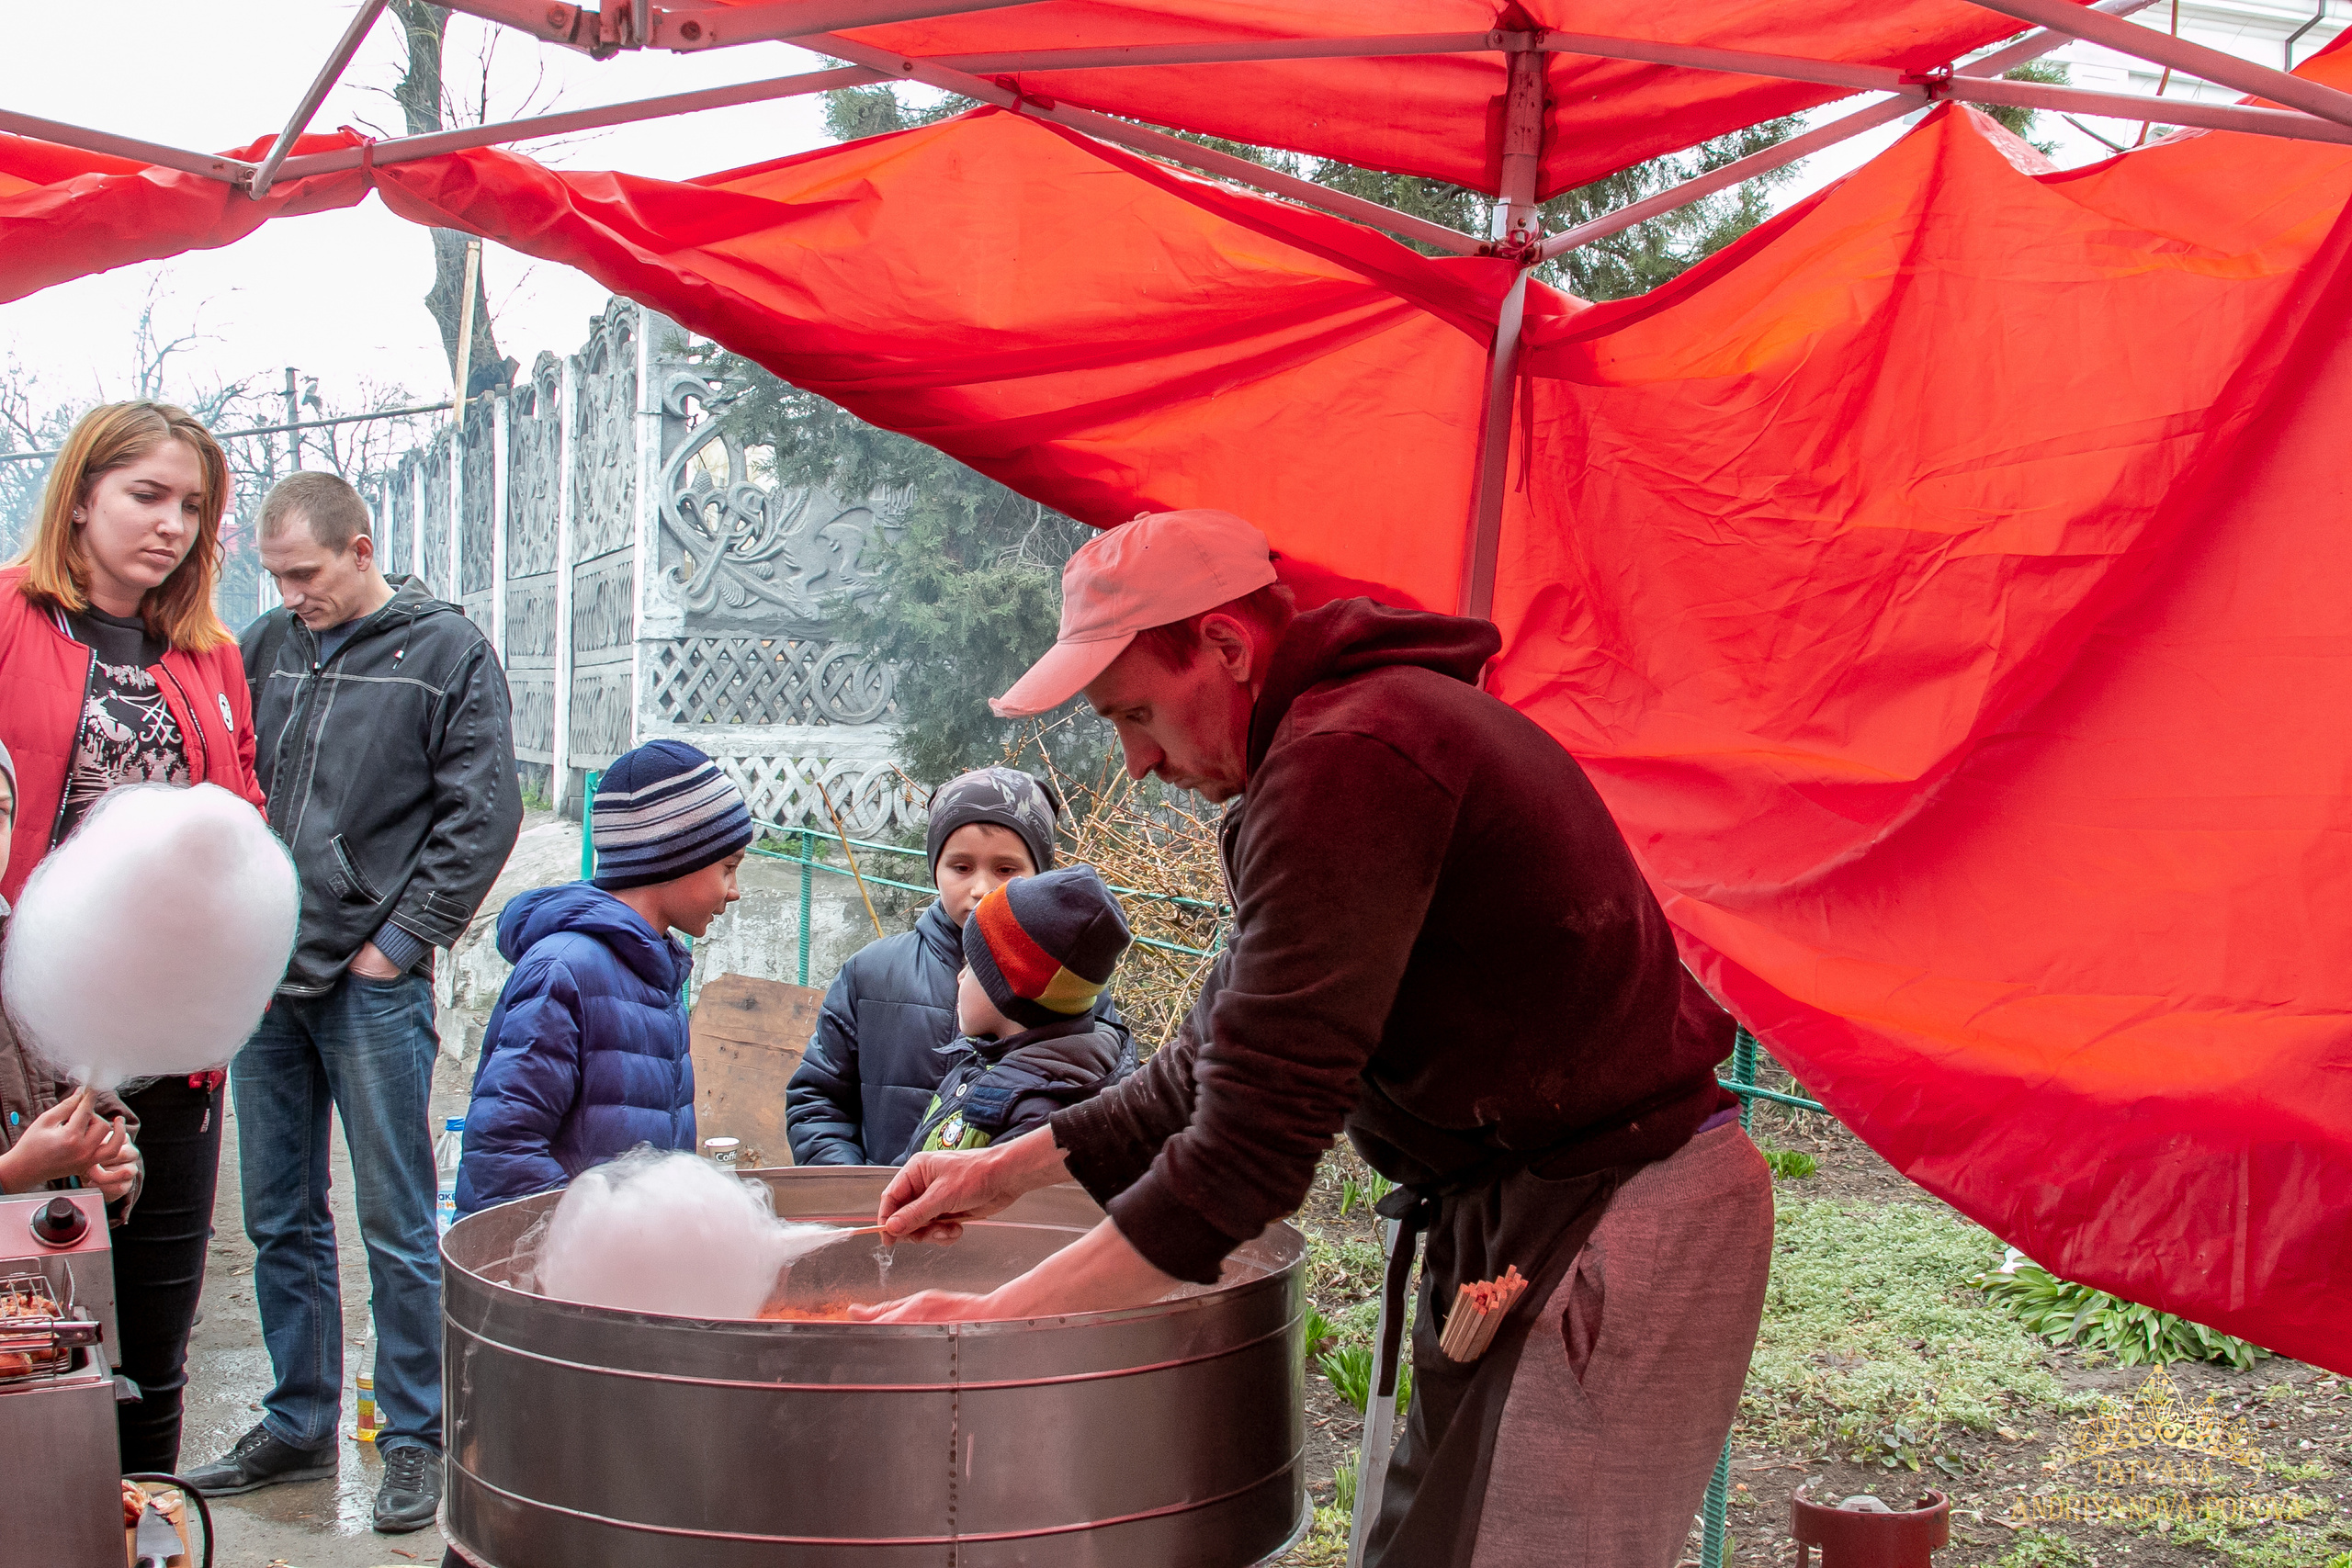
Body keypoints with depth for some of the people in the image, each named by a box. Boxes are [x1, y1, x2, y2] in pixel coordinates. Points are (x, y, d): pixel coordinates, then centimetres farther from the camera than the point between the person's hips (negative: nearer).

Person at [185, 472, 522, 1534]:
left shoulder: (447, 653, -2)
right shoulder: (264, 649, 10)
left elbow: (483, 815, -6)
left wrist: (400, 938, -9)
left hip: (374, 983, -5)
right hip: (263, 980, 5)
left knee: (396, 1226, 0)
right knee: (278, 1221, 13)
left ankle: (414, 1442, 11)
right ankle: (297, 1428, 26)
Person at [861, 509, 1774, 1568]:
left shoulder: (1345, 763, -23)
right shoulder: (1377, 721, 12)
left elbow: (1255, 1142, -25)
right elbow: (1233, 1062, 18)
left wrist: (996, 1319, -18)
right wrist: (1015, 1167, 13)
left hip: (1609, 1231, -11)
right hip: (1521, 1215, 11)